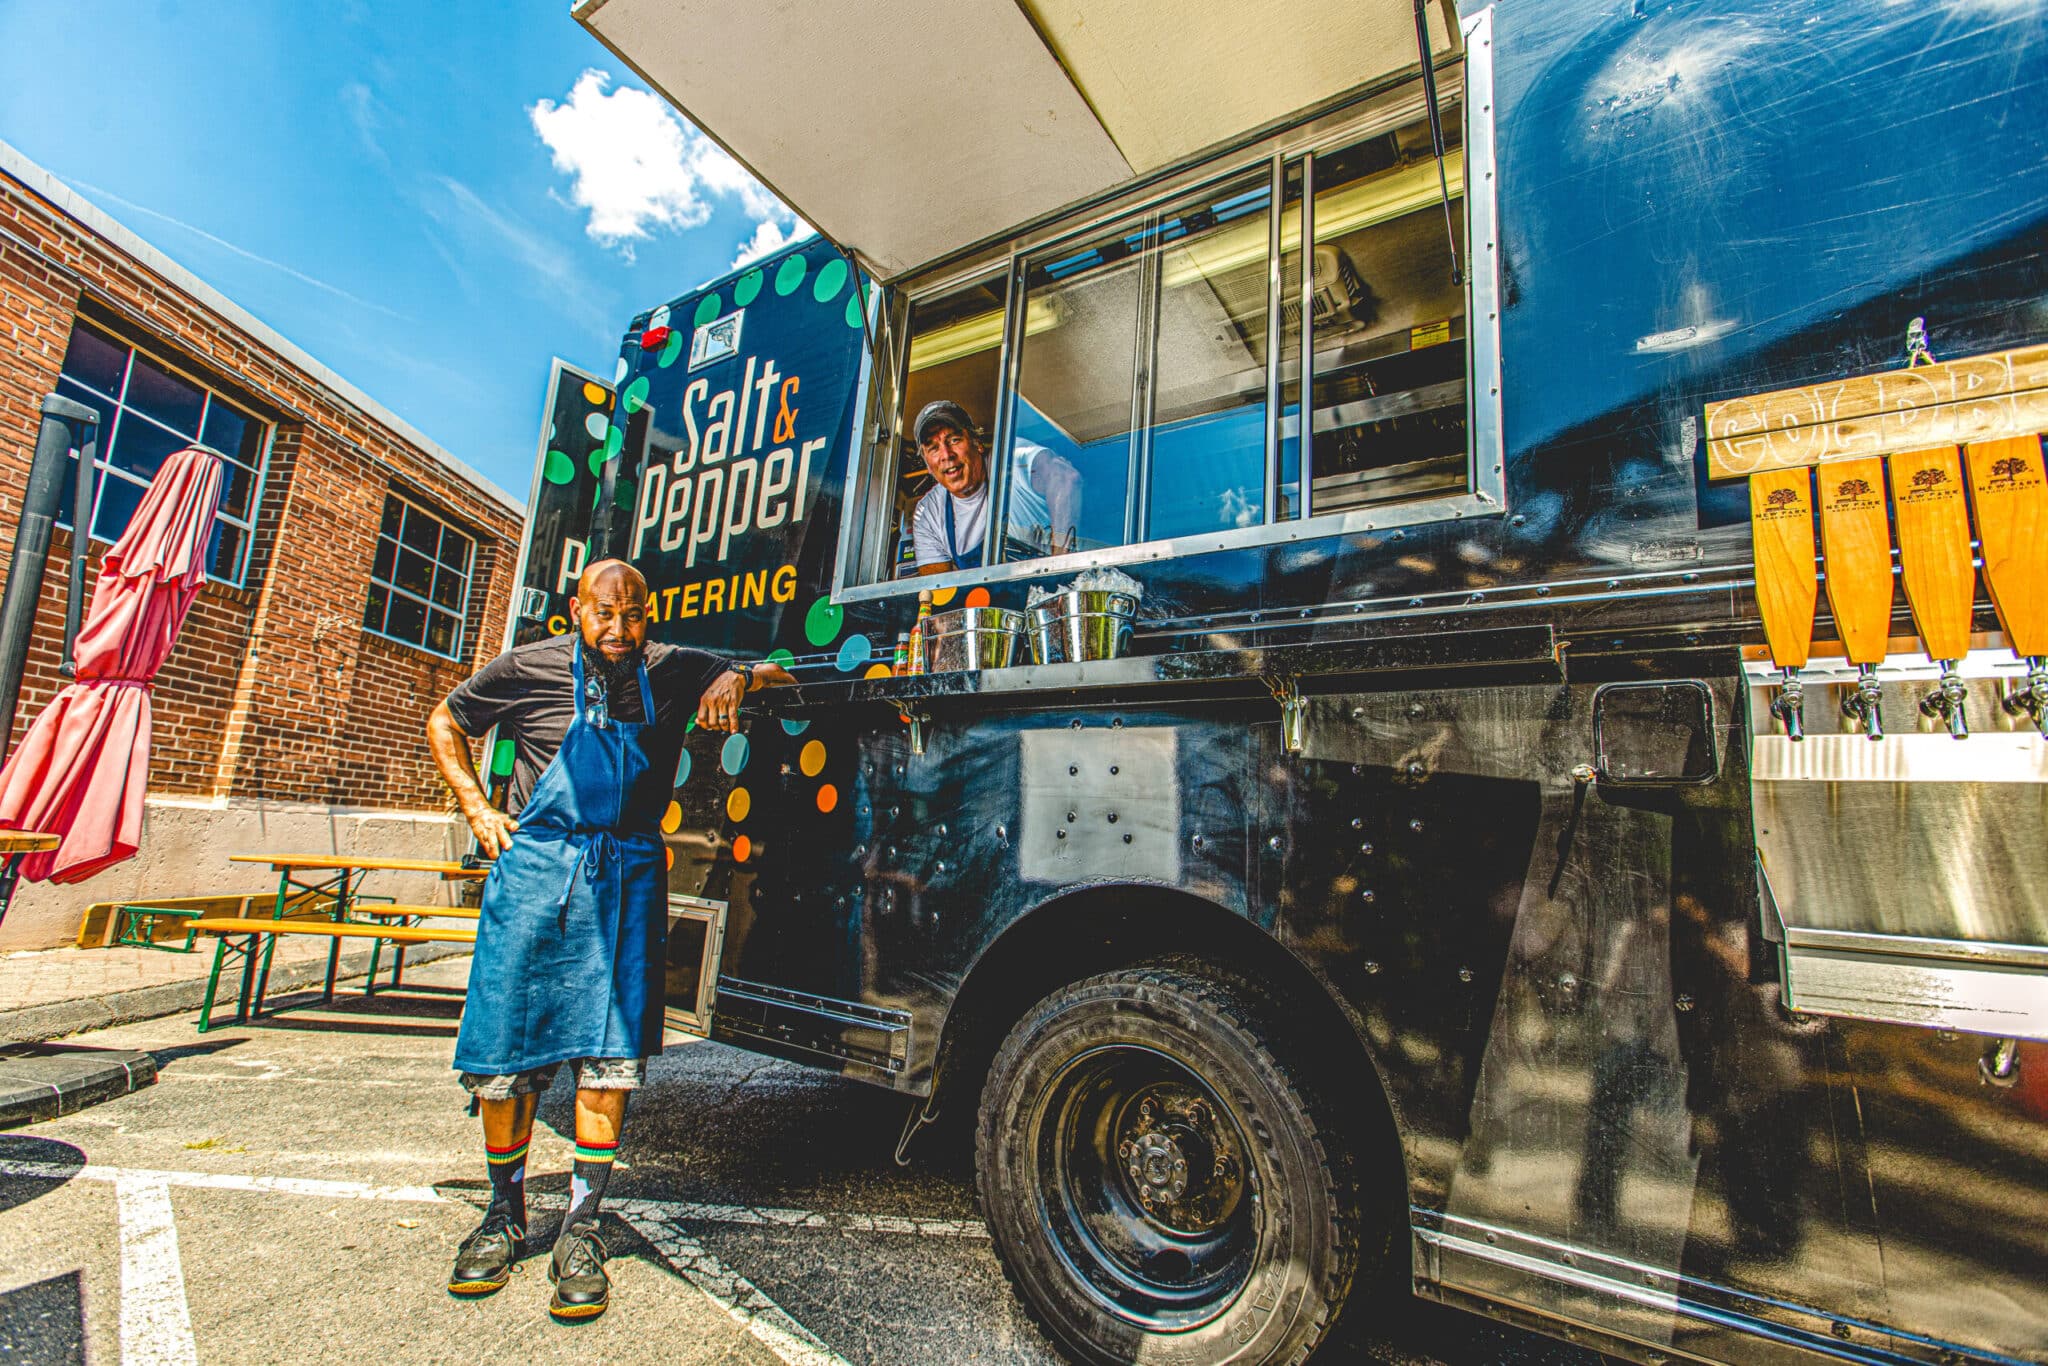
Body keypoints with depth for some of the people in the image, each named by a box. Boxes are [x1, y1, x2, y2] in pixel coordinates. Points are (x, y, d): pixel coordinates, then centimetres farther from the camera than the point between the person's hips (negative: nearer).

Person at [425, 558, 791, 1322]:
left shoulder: (673, 673, 3)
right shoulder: (529, 670, 1)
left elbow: (777, 676, 9)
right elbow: (444, 723, 17)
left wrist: (739, 679, -14)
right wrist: (478, 808, 6)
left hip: (627, 876, 0)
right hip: (534, 868, 0)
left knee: (611, 1053, -2)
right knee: (502, 1056, 5)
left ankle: (580, 1228, 12)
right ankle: (504, 1214, 26)